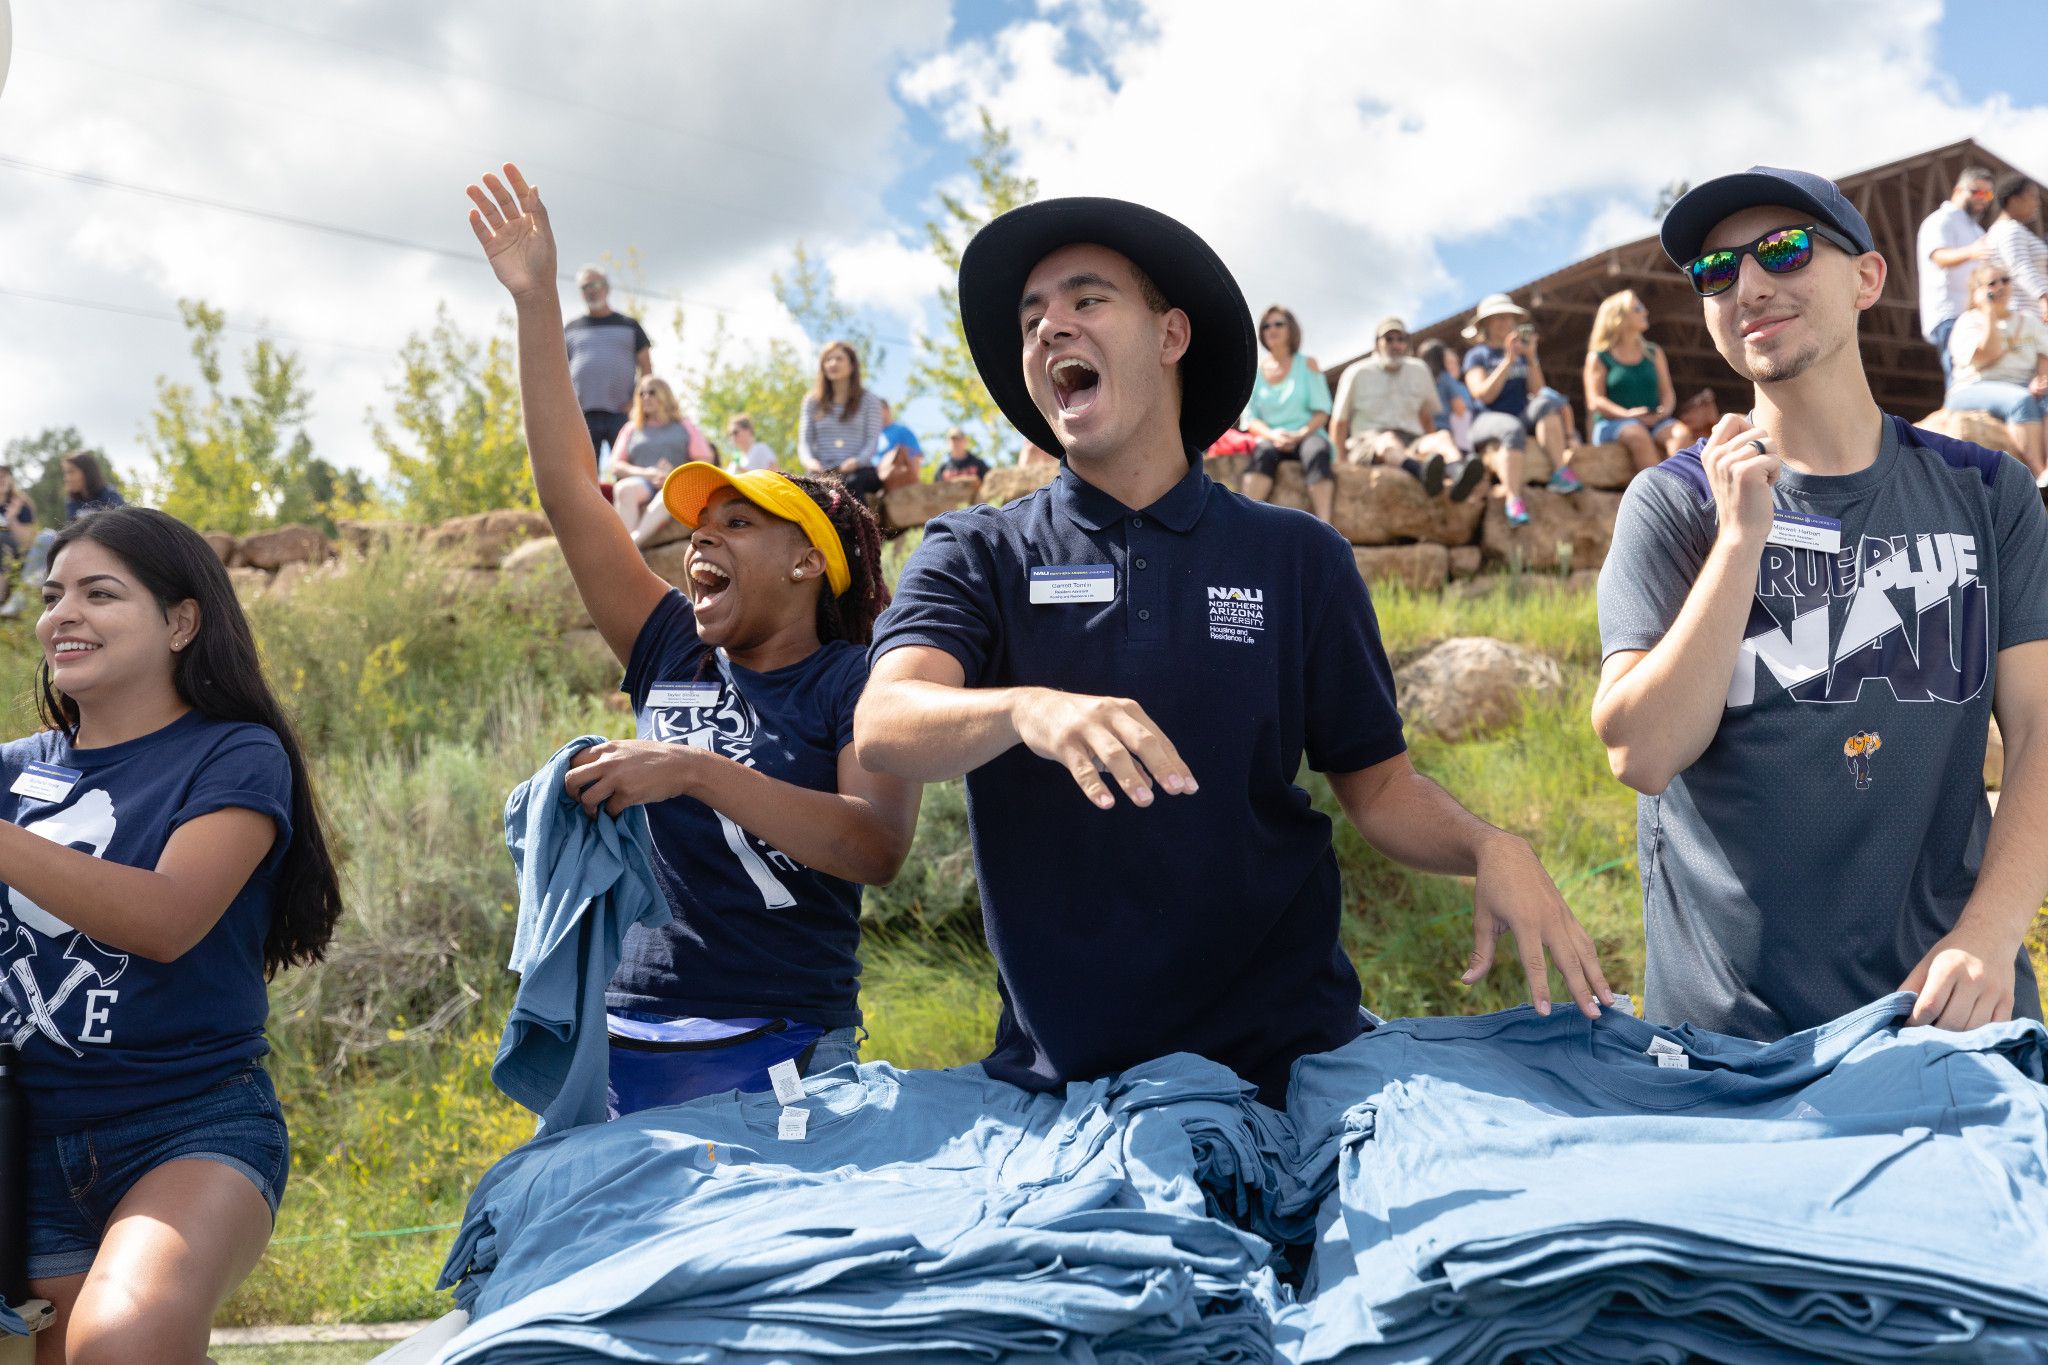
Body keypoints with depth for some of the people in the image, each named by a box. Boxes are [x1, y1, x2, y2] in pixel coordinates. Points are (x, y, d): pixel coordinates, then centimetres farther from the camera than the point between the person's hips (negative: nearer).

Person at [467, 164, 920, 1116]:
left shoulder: (858, 682, -3)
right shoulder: (672, 657, 11)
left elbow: (877, 848, -19)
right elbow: (567, 490, 10)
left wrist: (697, 771, -24)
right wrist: (535, 300, 8)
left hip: (776, 1055, -5)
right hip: (619, 1043, 5)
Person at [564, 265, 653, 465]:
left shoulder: (629, 325, 15)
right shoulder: (571, 329, 17)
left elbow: (647, 369, 11)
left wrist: (637, 402, -4)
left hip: (621, 415, -1)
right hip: (583, 416, 1)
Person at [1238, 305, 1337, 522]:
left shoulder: (1307, 365, 10)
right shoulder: (1255, 370, 13)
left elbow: (1322, 412, 2)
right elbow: (1249, 418, 7)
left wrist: (1299, 435, -16)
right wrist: (1272, 435, -14)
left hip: (1307, 437, -1)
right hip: (1270, 438, 1)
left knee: (1316, 451, -37)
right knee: (1263, 452, -36)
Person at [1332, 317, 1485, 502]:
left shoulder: (1419, 371, 18)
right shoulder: (1357, 374, 8)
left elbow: (1427, 416, 26)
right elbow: (1339, 423, 10)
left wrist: (1431, 448, 12)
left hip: (1412, 441, 4)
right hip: (1368, 443, -3)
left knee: (1444, 437, -29)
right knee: (1389, 441, -39)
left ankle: (1459, 474, -66)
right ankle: (1423, 472, -74)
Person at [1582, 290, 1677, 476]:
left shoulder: (1654, 353, 21)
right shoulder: (1598, 357, 7)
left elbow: (1668, 392, 16)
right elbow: (1595, 402, -3)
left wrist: (1665, 409, -10)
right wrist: (1627, 414, -21)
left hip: (1655, 421, 4)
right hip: (1612, 423, -4)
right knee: (1637, 434, -37)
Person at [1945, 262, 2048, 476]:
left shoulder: (2030, 322, 21)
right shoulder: (1968, 322, 8)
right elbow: (1987, 356, -9)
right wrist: (1989, 312, -8)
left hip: (2024, 391, 4)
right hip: (1973, 391, -4)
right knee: (2021, 401, -37)